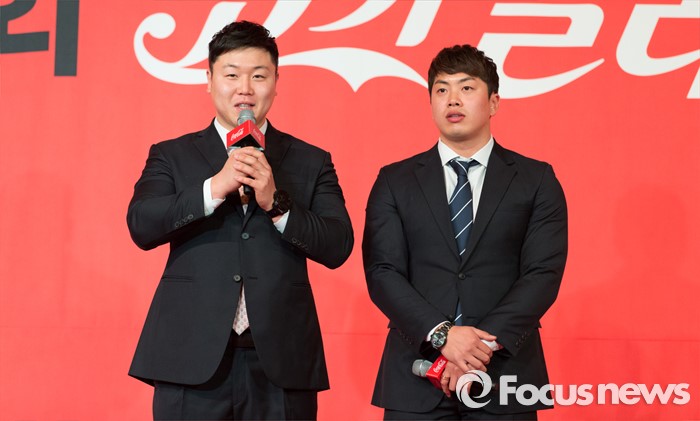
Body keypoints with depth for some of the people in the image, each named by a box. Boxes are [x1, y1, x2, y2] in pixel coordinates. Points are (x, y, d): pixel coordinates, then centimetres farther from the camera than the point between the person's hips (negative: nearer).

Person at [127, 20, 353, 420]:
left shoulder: (311, 162, 9)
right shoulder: (172, 155, 9)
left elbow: (339, 247, -1)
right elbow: (142, 226, -6)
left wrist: (275, 203, -14)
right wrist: (215, 187, -16)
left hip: (281, 361, 1)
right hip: (192, 359, 0)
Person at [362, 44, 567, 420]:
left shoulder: (536, 181, 5)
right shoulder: (394, 182, 7)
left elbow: (543, 273, -4)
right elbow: (382, 272, -3)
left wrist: (485, 344, -16)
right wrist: (441, 334, -17)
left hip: (505, 378, 0)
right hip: (416, 378, 1)